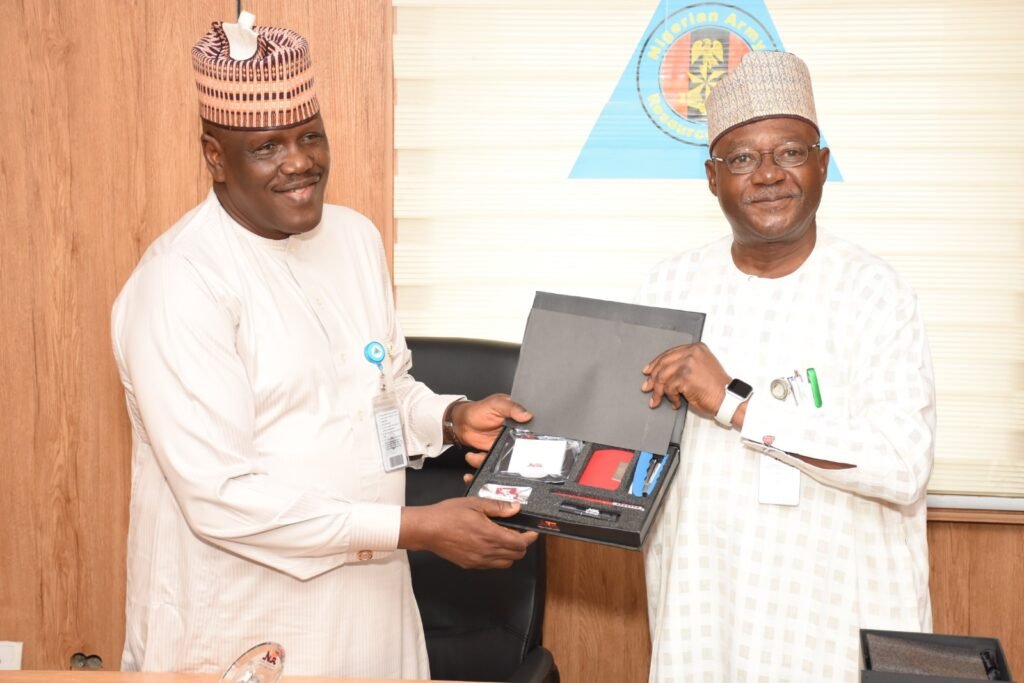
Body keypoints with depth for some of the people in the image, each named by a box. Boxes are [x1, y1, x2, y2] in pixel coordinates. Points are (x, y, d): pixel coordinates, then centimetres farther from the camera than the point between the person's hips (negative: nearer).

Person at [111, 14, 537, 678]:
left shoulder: (356, 235, 3)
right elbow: (222, 496, -24)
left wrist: (452, 417, -5)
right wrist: (419, 528, -24)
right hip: (242, 629, -6)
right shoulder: (182, 279, -20)